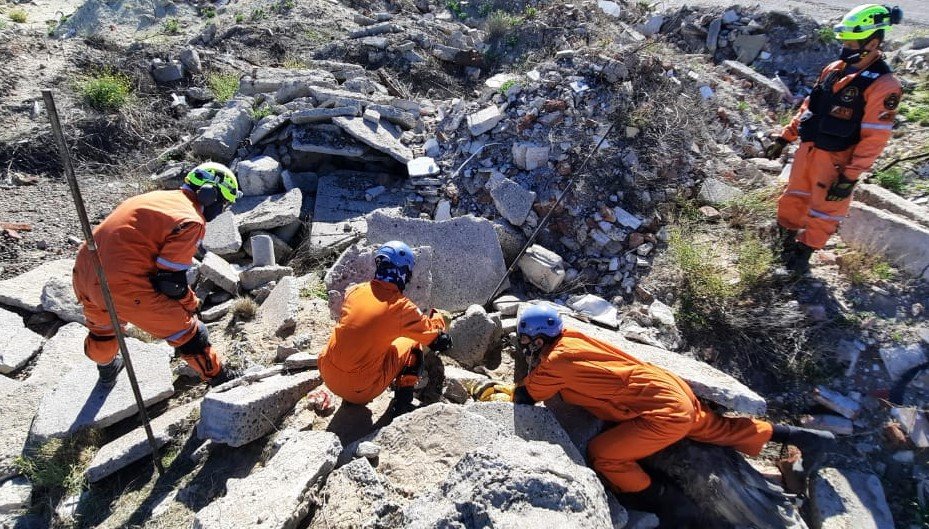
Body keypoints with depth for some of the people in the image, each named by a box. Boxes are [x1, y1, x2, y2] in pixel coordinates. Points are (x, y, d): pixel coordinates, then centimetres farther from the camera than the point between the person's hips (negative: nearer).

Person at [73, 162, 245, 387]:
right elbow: (171, 280, -13)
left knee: (102, 325, 37)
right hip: (122, 286, -10)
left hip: (85, 272, 10)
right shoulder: (191, 221, -12)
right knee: (186, 331, 5)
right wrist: (192, 307, 5)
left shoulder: (160, 198, 15)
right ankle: (218, 376, 20)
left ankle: (106, 369, 64)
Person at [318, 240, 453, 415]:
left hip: (328, 378, 5)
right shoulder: (401, 307, -13)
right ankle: (402, 402, 10)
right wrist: (438, 316, 26)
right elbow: (433, 334, 4)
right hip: (361, 390, -5)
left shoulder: (354, 290, 0)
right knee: (413, 344, 11)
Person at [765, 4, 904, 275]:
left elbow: (874, 139, -19)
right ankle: (784, 240, 35)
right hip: (807, 150, 7)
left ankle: (804, 251, 21)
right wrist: (784, 138, 11)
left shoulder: (883, 85, -17)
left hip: (836, 160, -7)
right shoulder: (834, 69, 4)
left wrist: (850, 177, -22)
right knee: (793, 198, 18)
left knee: (824, 210, 6)